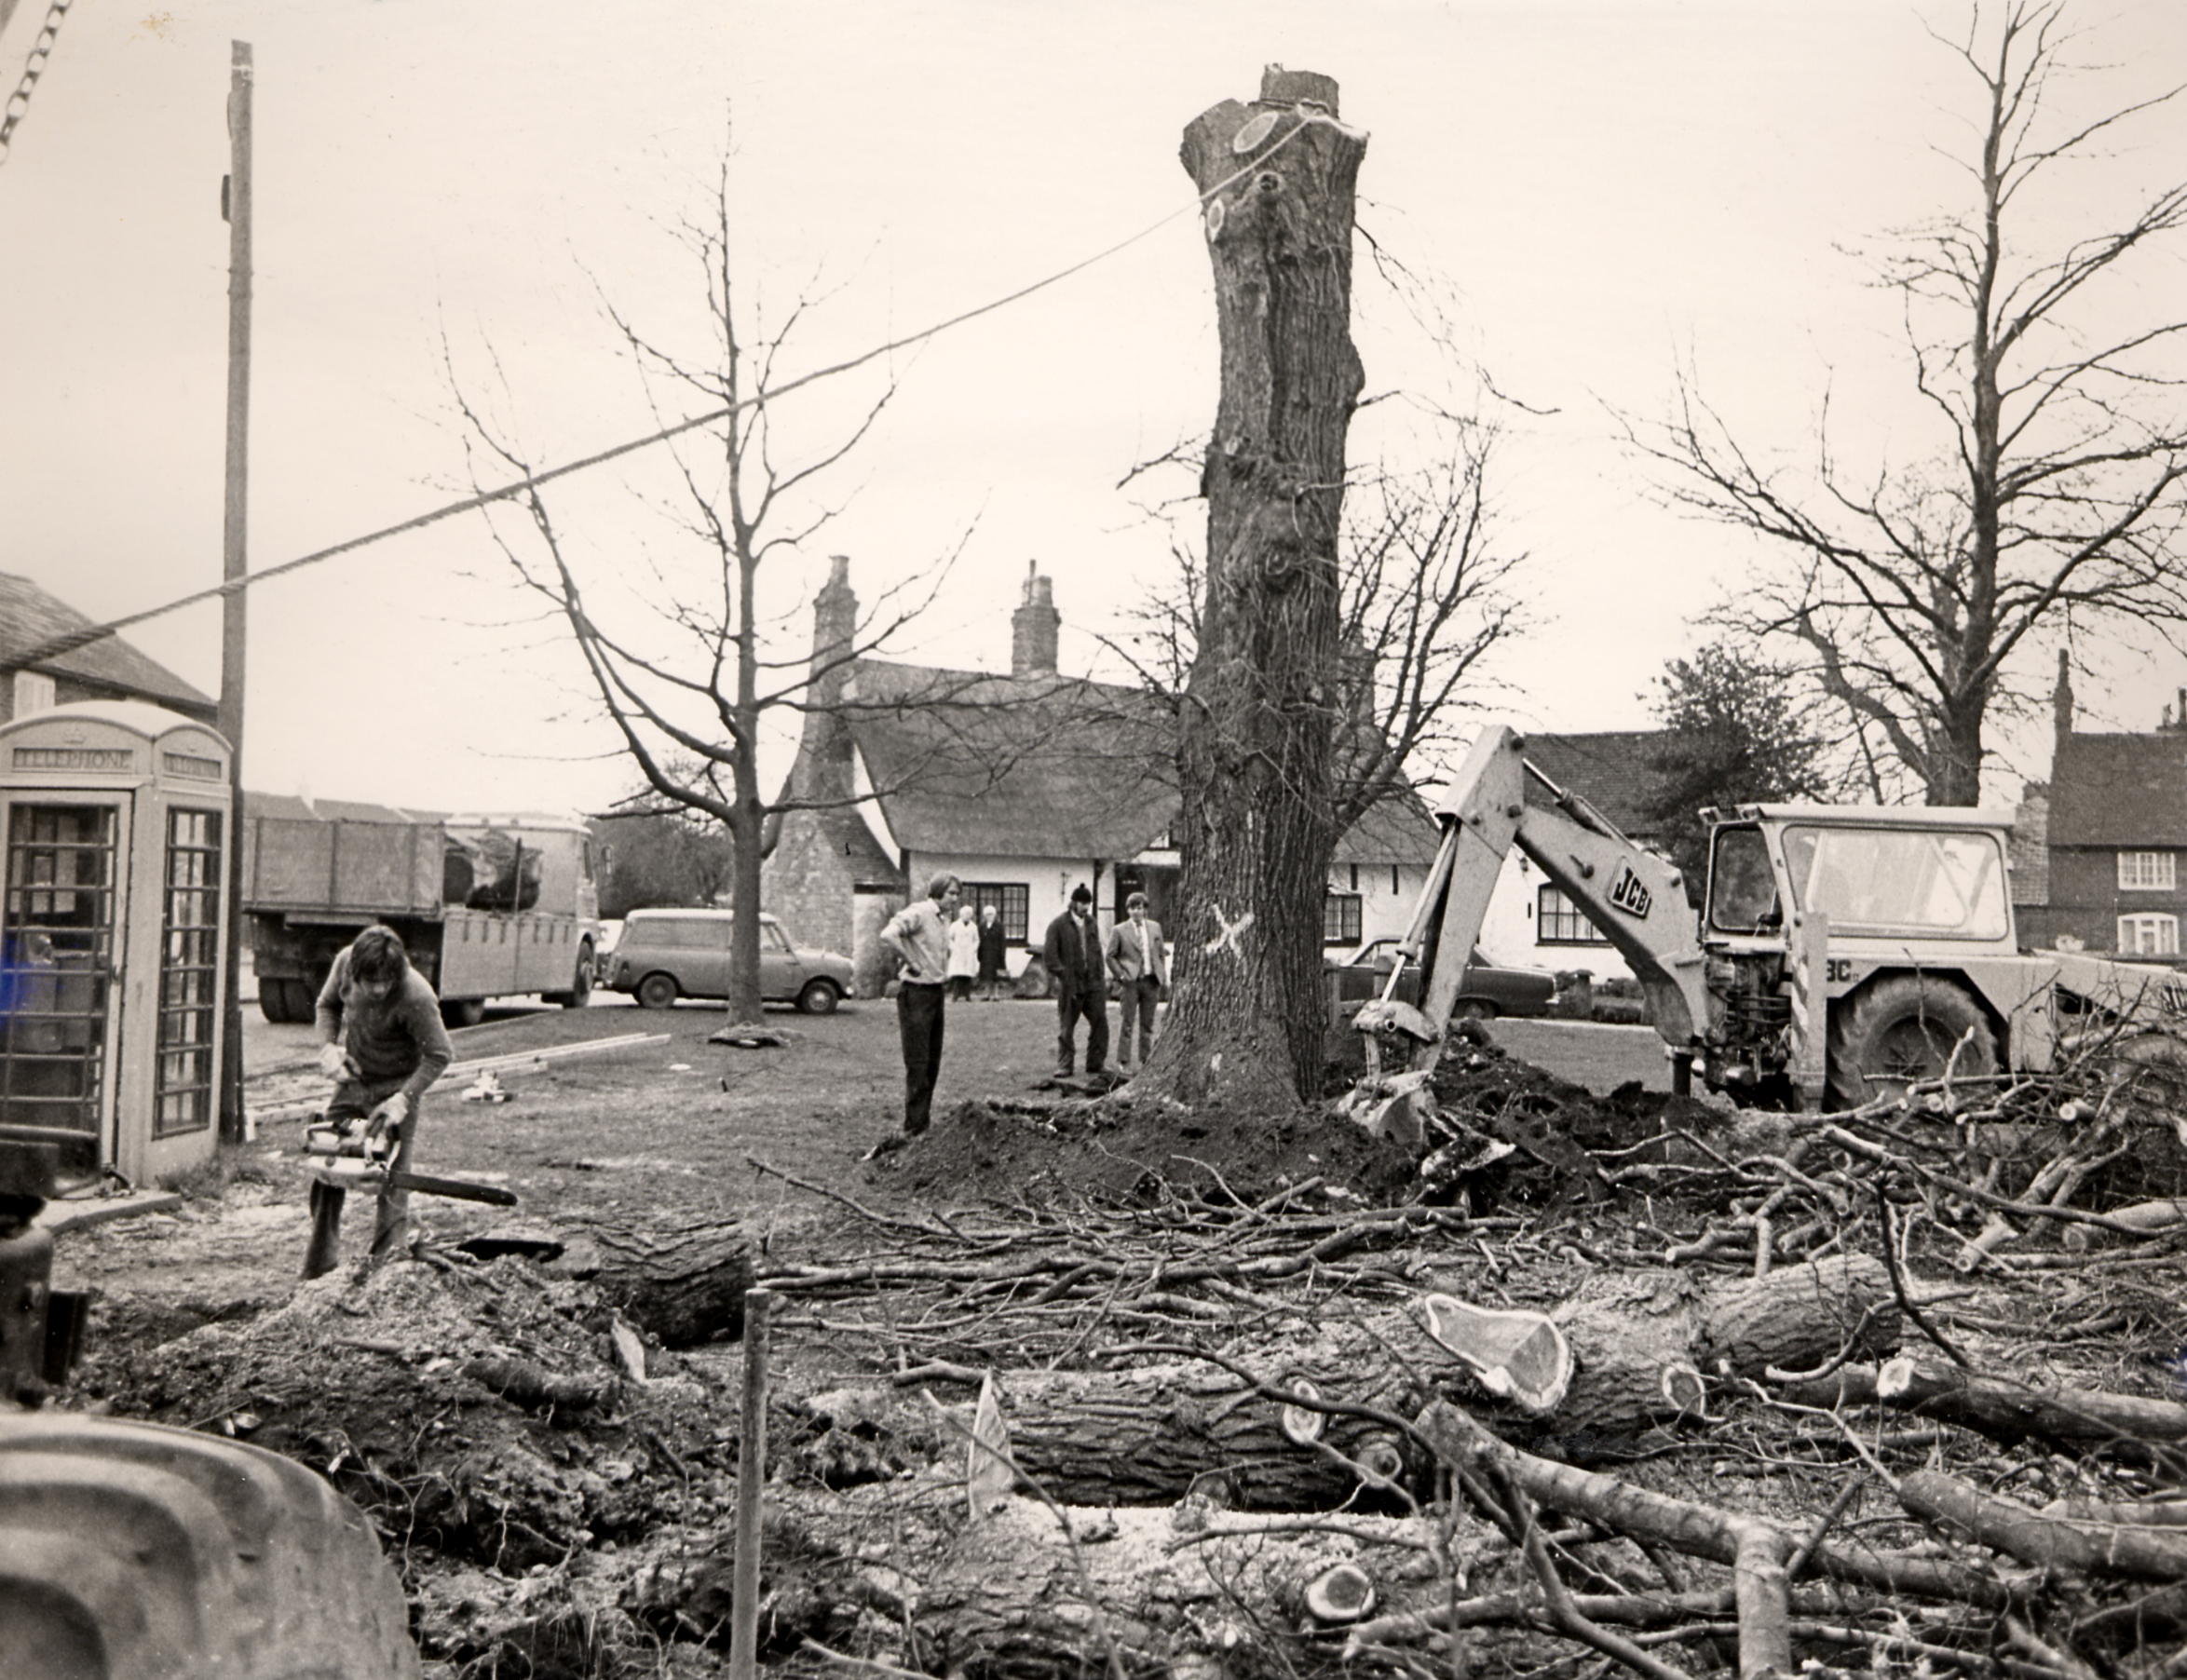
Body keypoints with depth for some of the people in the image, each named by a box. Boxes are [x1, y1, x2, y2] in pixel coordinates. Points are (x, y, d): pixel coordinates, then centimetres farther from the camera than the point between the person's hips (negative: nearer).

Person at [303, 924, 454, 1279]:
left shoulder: (415, 996, -32)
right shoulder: (345, 962, -16)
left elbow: (439, 1056, -20)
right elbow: (328, 1005, 6)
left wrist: (401, 1101, -25)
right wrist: (328, 1049, -10)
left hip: (396, 1089, -5)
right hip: (353, 1082, 6)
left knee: (392, 1185, -3)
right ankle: (317, 1269, 23)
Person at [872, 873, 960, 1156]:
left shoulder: (944, 918, 13)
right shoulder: (918, 913, -15)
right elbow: (888, 935, -32)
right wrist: (911, 963, -22)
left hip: (936, 992, 9)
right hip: (915, 992, -9)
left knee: (932, 1063, 12)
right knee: (917, 1065, -6)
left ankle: (922, 1123, 21)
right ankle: (914, 1128, -1)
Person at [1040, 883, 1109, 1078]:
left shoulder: (1091, 923, 13)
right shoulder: (1058, 925, -5)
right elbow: (1049, 955, -9)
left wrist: (1101, 977, 9)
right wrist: (1064, 976, -14)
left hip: (1093, 983, 5)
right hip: (1070, 986, -4)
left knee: (1100, 1023, 1)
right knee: (1066, 1027, 2)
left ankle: (1096, 1063, 12)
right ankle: (1064, 1066, 9)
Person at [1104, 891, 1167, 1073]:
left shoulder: (1155, 928, 10)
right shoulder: (1119, 931, -1)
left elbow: (1161, 954, 14)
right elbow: (1110, 956, 2)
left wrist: (1163, 976, 7)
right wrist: (1121, 975, -7)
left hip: (1151, 981, 4)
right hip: (1130, 982, -3)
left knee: (1147, 1023, 8)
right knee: (1126, 1023, -3)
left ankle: (1145, 1061, 14)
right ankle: (1122, 1062, 1)